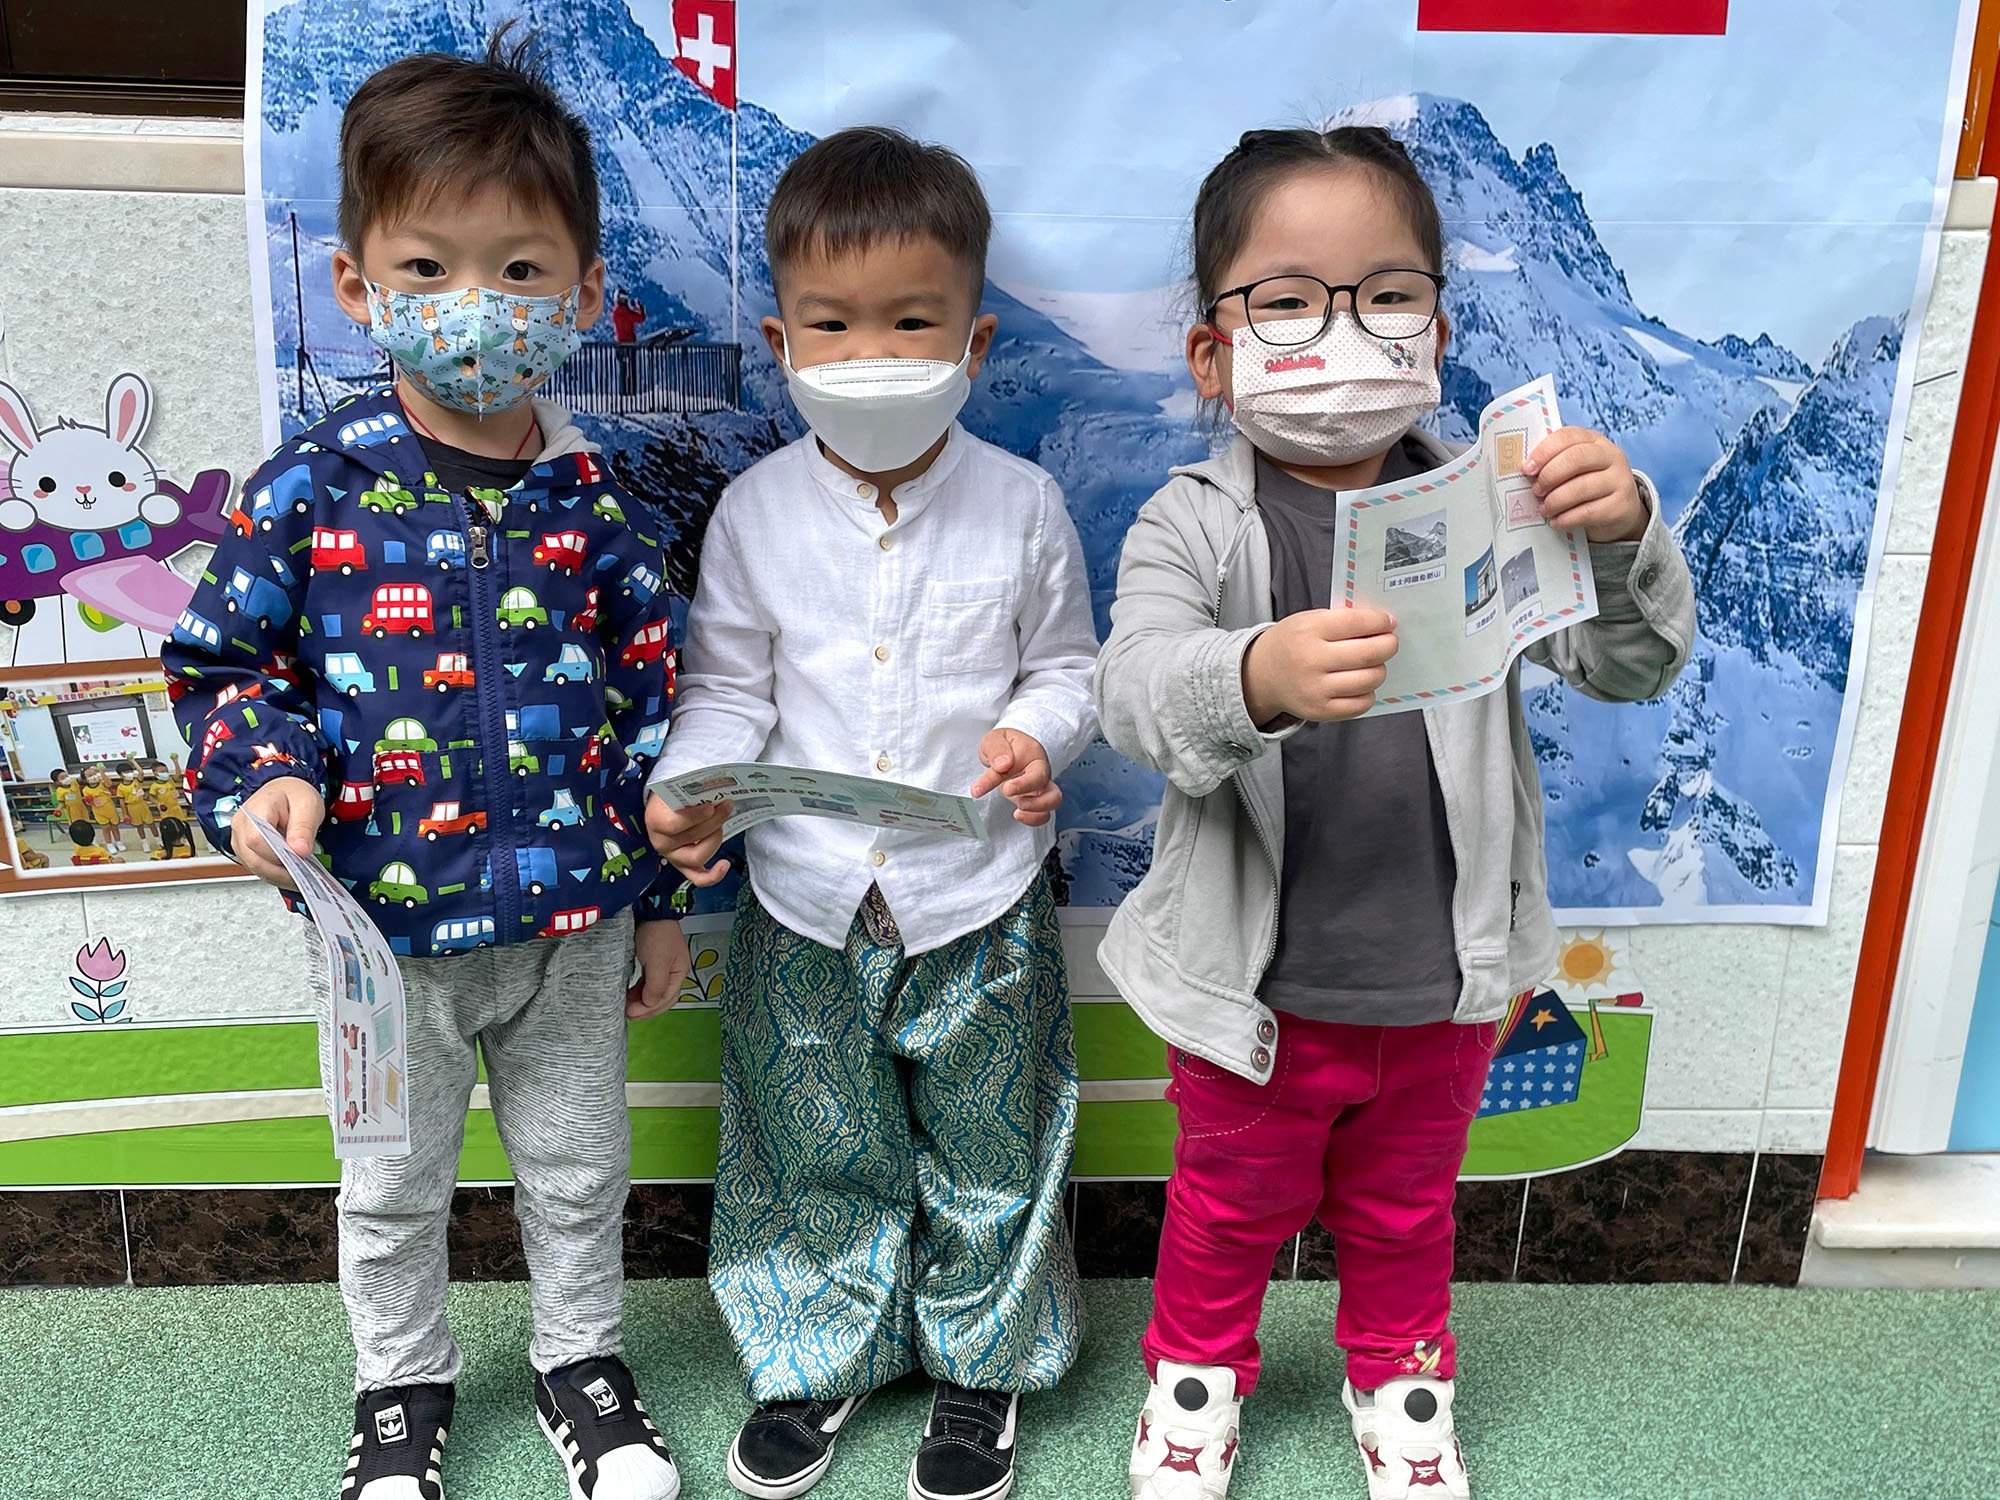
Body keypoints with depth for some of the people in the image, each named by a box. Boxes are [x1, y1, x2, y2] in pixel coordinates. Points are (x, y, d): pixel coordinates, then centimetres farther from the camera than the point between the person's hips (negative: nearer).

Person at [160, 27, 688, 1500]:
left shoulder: (594, 498, -6)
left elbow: (655, 699, 0)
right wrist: (261, 773, -17)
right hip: (383, 923, 0)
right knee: (395, 1183, 20)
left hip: (572, 918, 1)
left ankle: (583, 1358, 43)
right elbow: (222, 657, 3)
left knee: (579, 1166, 18)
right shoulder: (312, 487, -9)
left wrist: (662, 897, 2)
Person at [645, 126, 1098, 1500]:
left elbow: (1068, 664, 5)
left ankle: (983, 1361, 39)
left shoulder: (1021, 507, -6)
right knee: (812, 1145, 16)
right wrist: (690, 790, -15)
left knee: (986, 1152, 14)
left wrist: (1040, 735, -16)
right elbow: (729, 687, 3)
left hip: (978, 900, -1)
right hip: (807, 902, 1)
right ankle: (816, 1356, 40)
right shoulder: (756, 513, -4)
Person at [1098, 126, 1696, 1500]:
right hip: (1257, 987, -2)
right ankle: (1198, 1364, 50)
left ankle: (1400, 1372, 53)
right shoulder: (1196, 527, -13)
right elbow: (1137, 690, -29)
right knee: (1231, 1201, 22)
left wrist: (1627, 539, -30)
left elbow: (1634, 666, -8)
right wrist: (1257, 678, -52)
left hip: (1442, 981, 2)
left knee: (1407, 1207, 26)